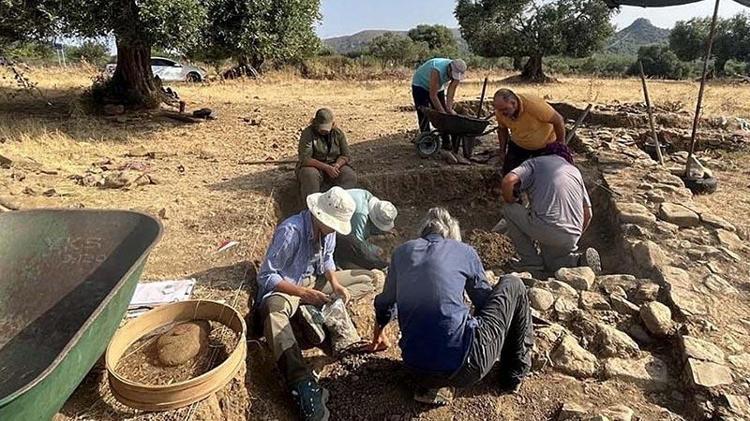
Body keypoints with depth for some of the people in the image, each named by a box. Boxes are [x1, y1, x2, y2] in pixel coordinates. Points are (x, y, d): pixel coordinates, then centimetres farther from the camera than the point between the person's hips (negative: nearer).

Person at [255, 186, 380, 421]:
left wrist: (336, 285, -11)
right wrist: (302, 293, -33)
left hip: (314, 281, 8)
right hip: (285, 287, -7)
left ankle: (307, 312, -15)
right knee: (273, 308, -43)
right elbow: (265, 277, -25)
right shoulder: (291, 230, -27)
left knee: (369, 279, 1)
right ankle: (303, 386, -51)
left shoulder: (328, 228, -7)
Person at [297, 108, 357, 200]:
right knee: (310, 175, -36)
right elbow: (305, 159, -20)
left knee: (350, 176, -23)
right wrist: (326, 167, -29)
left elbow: (346, 155, 2)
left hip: (334, 166, 3)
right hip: (314, 166, -3)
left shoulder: (338, 133, 0)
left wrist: (337, 165, -22)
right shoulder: (308, 133, -12)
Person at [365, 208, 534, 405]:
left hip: (416, 367, 4)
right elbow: (484, 299, 19)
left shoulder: (402, 252, 12)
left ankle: (432, 384, 16)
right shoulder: (464, 251, 5)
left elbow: (386, 302, 25)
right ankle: (515, 372, 27)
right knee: (513, 286, 18)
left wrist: (378, 336, 46)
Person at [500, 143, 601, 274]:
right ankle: (580, 260, 3)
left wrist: (511, 204, 9)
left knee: (509, 210, 15)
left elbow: (508, 181, -9)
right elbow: (587, 214, 22)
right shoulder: (575, 171, 26)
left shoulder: (534, 162, 12)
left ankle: (531, 264, 14)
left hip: (545, 228, -7)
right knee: (550, 263, 32)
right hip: (571, 237, 7)